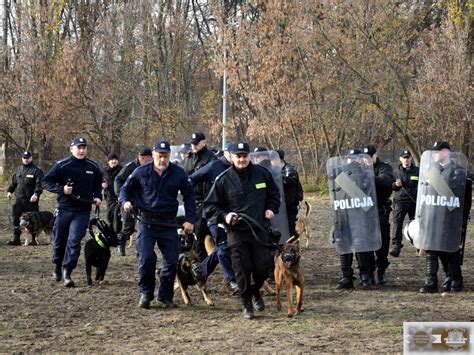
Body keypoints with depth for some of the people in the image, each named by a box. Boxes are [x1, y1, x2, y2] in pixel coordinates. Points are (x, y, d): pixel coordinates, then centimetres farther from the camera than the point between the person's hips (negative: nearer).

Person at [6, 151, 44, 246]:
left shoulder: (36, 170, -3)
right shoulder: (18, 169, 16)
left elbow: (39, 184, -11)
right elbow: (13, 182, 25)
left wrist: (36, 194, -24)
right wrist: (10, 191, 12)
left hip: (31, 200, -5)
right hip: (19, 199, 5)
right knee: (15, 217, 3)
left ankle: (34, 239, 7)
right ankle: (16, 238, 10)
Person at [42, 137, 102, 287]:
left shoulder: (93, 167, 4)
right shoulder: (62, 165, -5)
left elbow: (97, 184, 21)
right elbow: (46, 182, -3)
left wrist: (98, 197, 3)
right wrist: (61, 189, -17)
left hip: (83, 211, 0)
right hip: (63, 210, 0)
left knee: (74, 241, -12)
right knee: (59, 240, 11)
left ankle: (67, 273, -11)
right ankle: (57, 267, 36)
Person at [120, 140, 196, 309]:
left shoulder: (178, 173, 2)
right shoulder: (141, 172, -1)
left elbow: (189, 196, 10)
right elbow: (125, 189, 11)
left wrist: (190, 220, 2)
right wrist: (125, 202, -12)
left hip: (168, 224, 2)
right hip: (147, 223, -2)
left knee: (172, 260, 0)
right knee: (146, 258, -14)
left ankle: (166, 296, 17)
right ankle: (146, 293, 6)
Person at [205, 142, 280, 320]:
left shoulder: (262, 173, 4)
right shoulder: (223, 179, -4)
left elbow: (273, 193, 21)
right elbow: (210, 205, 3)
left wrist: (271, 209, 5)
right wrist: (224, 216, -12)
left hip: (260, 230, 2)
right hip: (236, 231, -2)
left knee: (262, 267, 2)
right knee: (242, 269, -3)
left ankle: (255, 291, 33)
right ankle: (247, 304, 13)